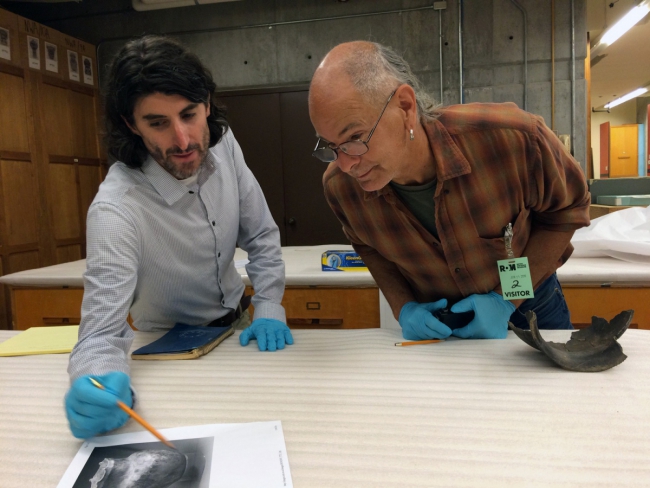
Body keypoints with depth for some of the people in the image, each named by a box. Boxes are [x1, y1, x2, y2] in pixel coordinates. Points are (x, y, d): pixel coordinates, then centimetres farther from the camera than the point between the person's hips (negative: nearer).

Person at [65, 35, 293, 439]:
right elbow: (101, 332, -32)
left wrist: (269, 308, -15)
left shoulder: (222, 144, -16)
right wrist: (100, 383, -54)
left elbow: (261, 235, -5)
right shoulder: (115, 208, -32)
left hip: (236, 324, 4)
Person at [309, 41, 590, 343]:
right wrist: (403, 307, -16)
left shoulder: (512, 137, -33)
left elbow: (567, 210, -13)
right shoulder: (339, 185, -24)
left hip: (528, 306, 0)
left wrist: (506, 298, -20)